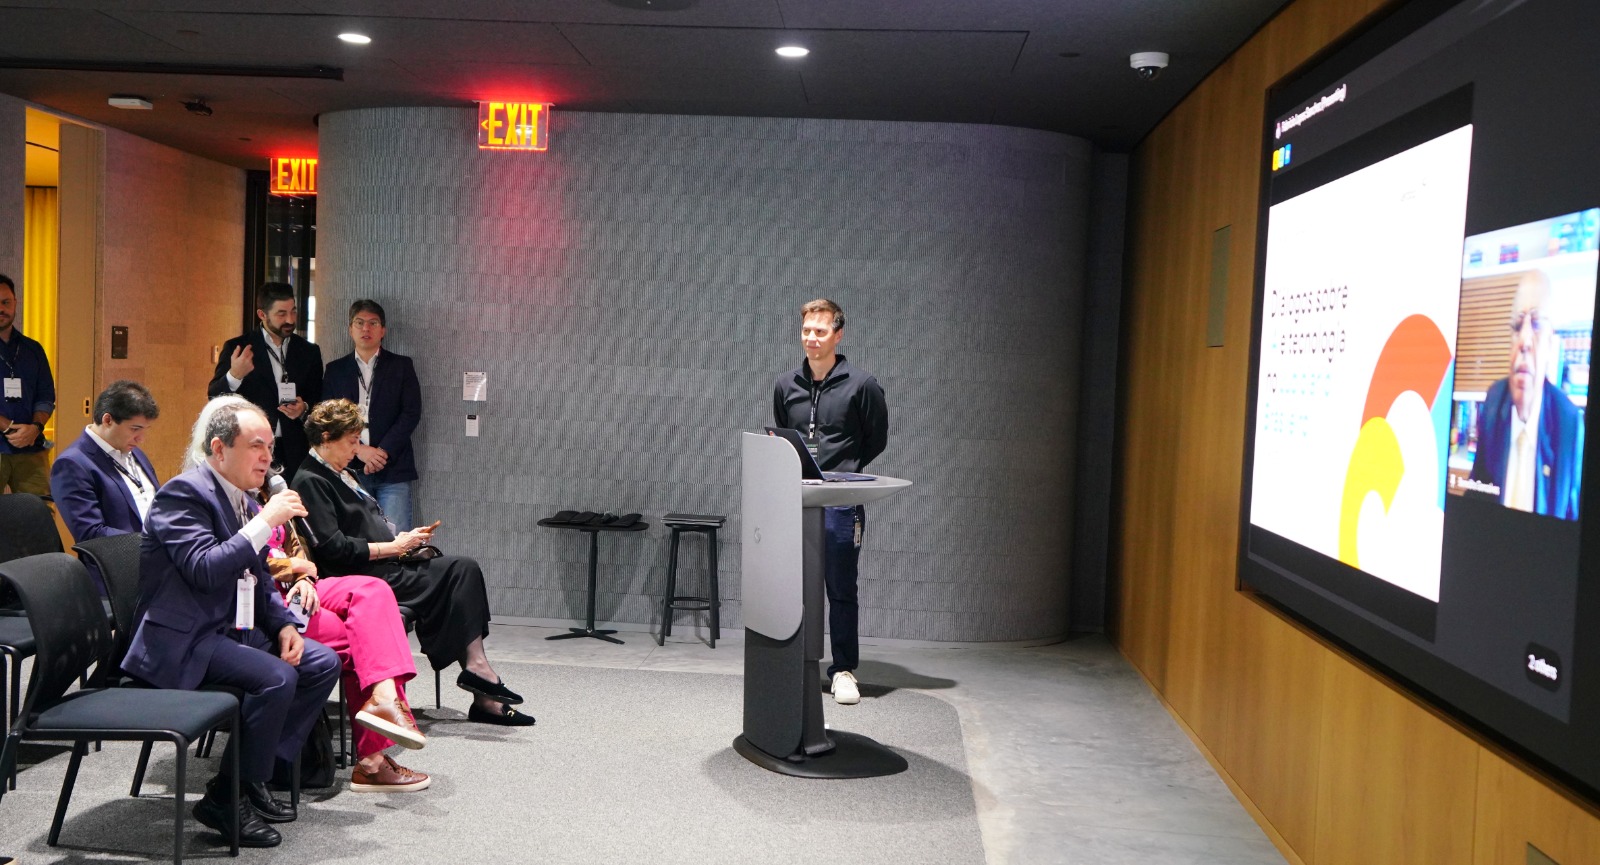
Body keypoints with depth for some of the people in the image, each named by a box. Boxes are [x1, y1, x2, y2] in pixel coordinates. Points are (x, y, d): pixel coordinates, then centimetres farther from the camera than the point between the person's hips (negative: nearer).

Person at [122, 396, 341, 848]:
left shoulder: (243, 499, 14)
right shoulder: (183, 493, -14)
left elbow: (257, 578, 21)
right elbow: (206, 569, -28)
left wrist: (284, 624, 4)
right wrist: (265, 521, -24)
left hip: (233, 629, 10)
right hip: (181, 641, -10)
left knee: (323, 663, 0)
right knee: (276, 677, -27)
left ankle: (255, 774, 5)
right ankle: (227, 798, -12)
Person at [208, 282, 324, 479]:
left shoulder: (309, 352, 11)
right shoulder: (237, 348, 3)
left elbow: (319, 401, 15)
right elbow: (215, 398, -1)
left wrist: (304, 409, -7)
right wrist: (234, 375, -20)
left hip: (294, 453, 2)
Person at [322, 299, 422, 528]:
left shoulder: (401, 366, 10)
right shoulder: (335, 370, 14)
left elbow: (412, 413, 0)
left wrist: (383, 452, -10)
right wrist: (359, 450, -9)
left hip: (392, 469, -1)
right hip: (349, 469, 1)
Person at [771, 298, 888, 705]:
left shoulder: (861, 384, -4)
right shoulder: (785, 385, 9)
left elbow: (877, 440, 3)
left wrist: (842, 472, -1)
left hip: (840, 503, -4)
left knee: (841, 590, 3)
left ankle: (844, 670, 13)